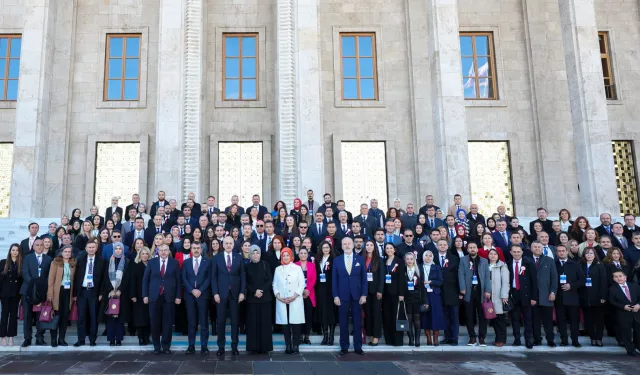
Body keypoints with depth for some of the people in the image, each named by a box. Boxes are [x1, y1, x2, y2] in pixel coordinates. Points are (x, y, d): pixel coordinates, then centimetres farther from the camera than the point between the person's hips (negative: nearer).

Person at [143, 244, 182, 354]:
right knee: (155, 323, 5)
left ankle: (166, 346, 13)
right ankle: (156, 346, 18)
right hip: (154, 296, 1)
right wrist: (145, 295, -1)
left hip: (169, 297, -1)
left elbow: (178, 280, 2)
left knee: (168, 322, 3)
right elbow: (145, 279, 7)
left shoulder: (174, 263, 3)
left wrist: (178, 296, -3)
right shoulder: (152, 262, 6)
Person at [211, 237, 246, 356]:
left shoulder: (239, 258, 4)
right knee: (221, 321, 4)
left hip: (235, 293, 0)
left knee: (234, 320, 5)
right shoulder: (216, 258, 3)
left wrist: (242, 292, -3)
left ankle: (234, 346, 15)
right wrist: (215, 293, -7)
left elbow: (243, 276, 4)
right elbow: (213, 277, 1)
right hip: (221, 293, 0)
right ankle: (221, 346, 15)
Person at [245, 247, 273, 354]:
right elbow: (246, 282, 2)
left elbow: (270, 279, 0)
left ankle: (264, 346, 7)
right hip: (252, 298, 0)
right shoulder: (247, 266, 5)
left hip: (265, 297, 0)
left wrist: (262, 290, -12)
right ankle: (254, 346, 7)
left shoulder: (265, 265, 3)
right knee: (253, 322, 0)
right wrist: (254, 291, -11)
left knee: (265, 322, 0)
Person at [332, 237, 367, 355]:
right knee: (343, 323, 5)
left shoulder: (360, 259, 4)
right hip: (342, 296, 0)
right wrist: (335, 296, -4)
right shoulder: (337, 260, 4)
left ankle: (358, 347, 15)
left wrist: (364, 295, -4)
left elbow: (364, 278, 2)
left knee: (357, 322, 6)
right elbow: (335, 279, 3)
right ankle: (344, 347, 15)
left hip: (357, 295, 0)